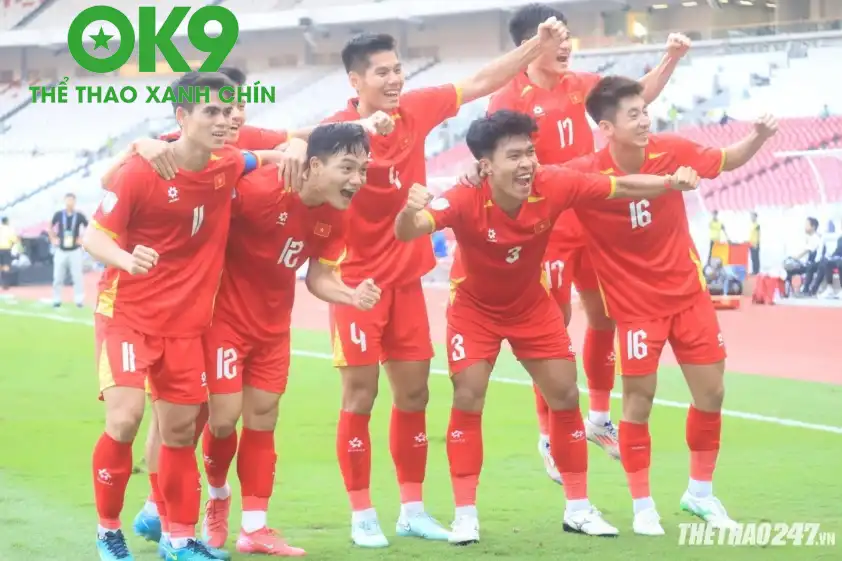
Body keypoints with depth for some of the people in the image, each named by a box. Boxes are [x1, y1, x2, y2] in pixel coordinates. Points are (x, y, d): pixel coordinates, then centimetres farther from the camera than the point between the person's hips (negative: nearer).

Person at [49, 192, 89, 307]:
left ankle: (79, 300, 2)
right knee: (58, 277, 3)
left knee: (77, 276, -3)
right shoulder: (58, 215, 1)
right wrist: (53, 240, 7)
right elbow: (51, 228, 17)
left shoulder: (79, 216, -2)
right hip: (61, 250, 1)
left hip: (75, 251, -1)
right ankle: (56, 300, 11)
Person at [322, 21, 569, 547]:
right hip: (358, 279, -5)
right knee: (361, 395, -1)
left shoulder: (415, 110, -1)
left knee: (414, 393, 10)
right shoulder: (340, 129, -15)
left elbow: (481, 82, 7)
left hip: (406, 277, 5)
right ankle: (363, 516, 8)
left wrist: (540, 44, 6)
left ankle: (413, 509, 20)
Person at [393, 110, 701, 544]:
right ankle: (465, 515, 2)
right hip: (476, 308, -3)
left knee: (565, 397, 4)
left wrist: (671, 182, -28)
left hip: (532, 305, 3)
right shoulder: (466, 200, -34)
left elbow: (621, 188, -14)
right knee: (467, 400, -10)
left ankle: (578, 508, 18)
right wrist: (410, 210, -69)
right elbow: (406, 232, -47)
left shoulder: (554, 185, -27)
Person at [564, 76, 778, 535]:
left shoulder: (672, 152, -12)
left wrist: (759, 136, -11)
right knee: (639, 399, -2)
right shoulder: (585, 174, -23)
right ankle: (643, 506, 14)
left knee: (710, 392, 8)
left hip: (688, 291, 4)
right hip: (636, 303, -4)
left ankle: (700, 492, 27)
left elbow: (726, 161, 6)